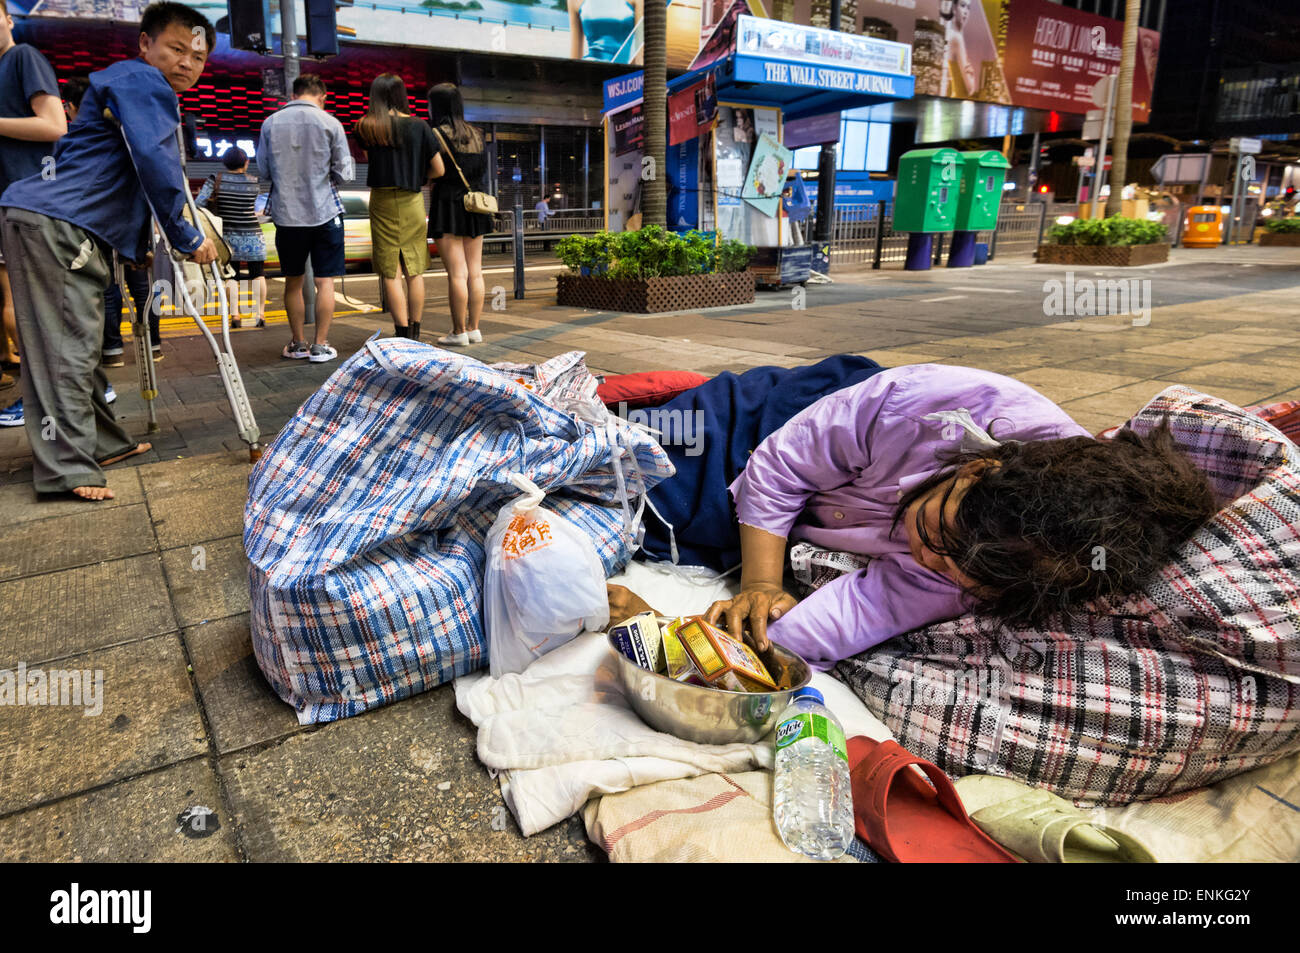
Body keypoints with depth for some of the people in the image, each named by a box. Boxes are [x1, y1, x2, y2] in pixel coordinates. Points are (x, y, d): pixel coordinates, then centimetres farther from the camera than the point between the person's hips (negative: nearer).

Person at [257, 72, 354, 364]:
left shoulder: (270, 123, 3)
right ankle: (320, 345, 4)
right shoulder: (329, 123, -5)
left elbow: (263, 170, 8)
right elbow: (345, 173, -3)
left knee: (293, 281, 13)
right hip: (324, 212, -2)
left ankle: (298, 343, 20)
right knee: (325, 281, 4)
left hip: (286, 214, 3)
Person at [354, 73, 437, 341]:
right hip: (412, 202, 0)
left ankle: (402, 334, -1)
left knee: (391, 272, 2)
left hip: (382, 201, 0)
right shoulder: (419, 127, -3)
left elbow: (366, 156, 14)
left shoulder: (366, 128, -1)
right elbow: (438, 170, 0)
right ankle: (415, 333, 13)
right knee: (415, 270, 8)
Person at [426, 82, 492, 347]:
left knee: (456, 273, -6)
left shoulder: (437, 133, -7)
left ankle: (459, 332, -3)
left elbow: (438, 170, -15)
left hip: (449, 203, -6)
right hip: (475, 205, 6)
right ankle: (474, 328, 12)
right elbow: (482, 169, 14)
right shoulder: (475, 134, 12)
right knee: (475, 271, 7)